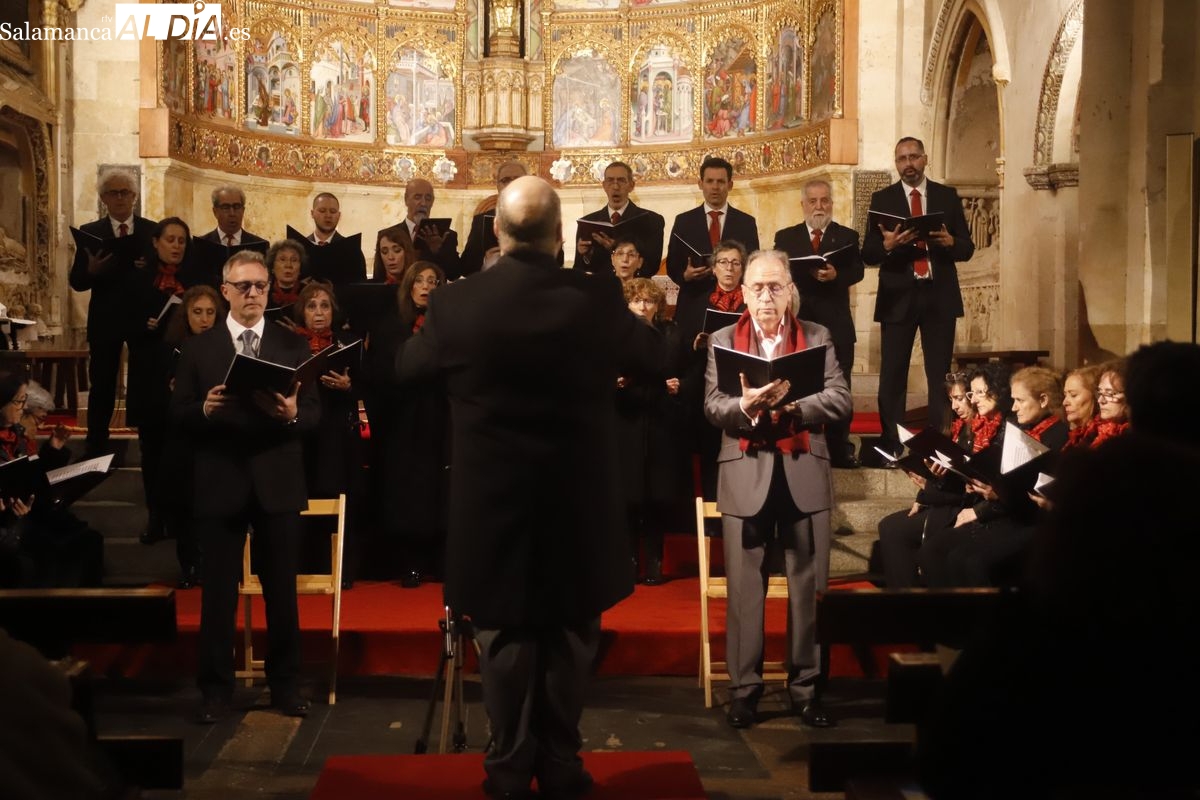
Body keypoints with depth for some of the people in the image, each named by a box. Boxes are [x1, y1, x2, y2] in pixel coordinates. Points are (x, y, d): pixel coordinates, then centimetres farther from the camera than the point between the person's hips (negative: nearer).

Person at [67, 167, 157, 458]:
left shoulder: (153, 230, 2)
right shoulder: (89, 232, 2)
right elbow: (77, 281, -3)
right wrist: (91, 270, -25)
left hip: (145, 319, 0)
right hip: (104, 321, 0)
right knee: (101, 387, 7)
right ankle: (96, 451, 17)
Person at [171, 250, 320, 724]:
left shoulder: (293, 346, 5)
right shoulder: (197, 348, 5)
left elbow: (314, 412, -1)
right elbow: (178, 413, 1)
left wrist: (292, 413, -22)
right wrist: (205, 408, -20)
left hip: (278, 482, 1)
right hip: (221, 484, 0)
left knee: (282, 590, 8)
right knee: (218, 591, 5)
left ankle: (285, 684, 19)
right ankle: (216, 688, 16)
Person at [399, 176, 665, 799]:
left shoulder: (456, 303, -12)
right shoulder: (596, 297, -11)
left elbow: (408, 367, 8)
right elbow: (653, 358, 8)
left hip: (492, 502, 0)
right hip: (578, 501, 1)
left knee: (506, 637, 13)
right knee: (571, 637, 16)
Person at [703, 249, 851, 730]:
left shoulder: (817, 337, 8)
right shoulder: (722, 340, 7)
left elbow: (840, 400, -4)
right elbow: (713, 407, -5)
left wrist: (789, 405, -19)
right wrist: (747, 405, -25)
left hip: (804, 475, 1)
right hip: (746, 476, 0)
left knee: (808, 586, 5)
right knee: (744, 588, 3)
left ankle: (805, 686, 16)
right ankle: (744, 689, 13)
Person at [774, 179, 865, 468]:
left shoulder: (847, 236, 8)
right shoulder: (785, 237, 10)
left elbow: (857, 271, -5)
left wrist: (836, 275, -25)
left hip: (836, 326, 0)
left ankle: (840, 451, 10)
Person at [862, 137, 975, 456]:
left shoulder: (948, 196, 8)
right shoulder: (882, 199, 4)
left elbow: (967, 248, 6)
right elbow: (868, 253, -1)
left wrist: (950, 242, -16)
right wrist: (887, 245, -22)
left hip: (940, 296, 1)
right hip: (897, 297, -1)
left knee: (940, 373, 5)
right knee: (892, 374, 0)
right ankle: (891, 442, 8)